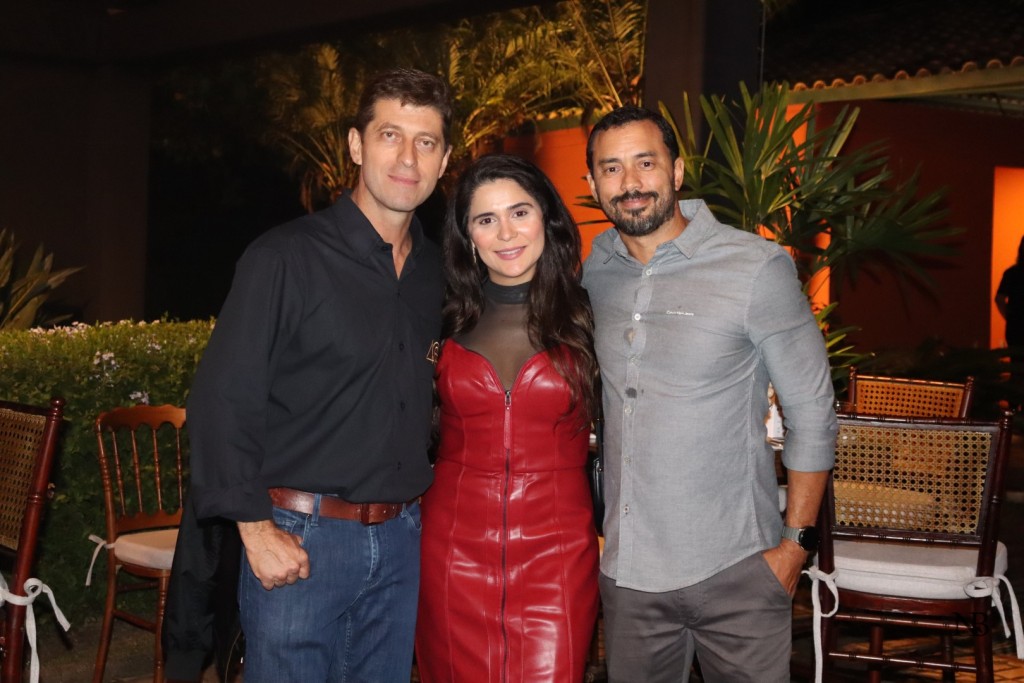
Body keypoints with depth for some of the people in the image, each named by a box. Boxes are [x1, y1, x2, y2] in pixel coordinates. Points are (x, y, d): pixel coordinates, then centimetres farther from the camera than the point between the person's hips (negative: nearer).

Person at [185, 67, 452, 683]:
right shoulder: (287, 257, -10)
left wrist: (417, 504, 10)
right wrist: (256, 528, -14)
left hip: (402, 539, 6)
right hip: (299, 539, -5)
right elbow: (223, 399, -12)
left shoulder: (436, 272, 9)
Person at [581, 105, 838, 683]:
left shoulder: (757, 268, -11)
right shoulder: (596, 268, 4)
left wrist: (795, 544, -9)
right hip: (626, 567, 5)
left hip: (734, 570, -4)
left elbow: (813, 416, -7)